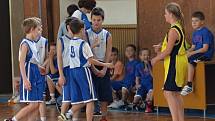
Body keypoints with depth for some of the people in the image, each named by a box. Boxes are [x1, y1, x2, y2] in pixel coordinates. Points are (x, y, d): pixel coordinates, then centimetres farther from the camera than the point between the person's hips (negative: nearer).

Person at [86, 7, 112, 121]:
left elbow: (108, 54, 0)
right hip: (90, 66, -2)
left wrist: (104, 69, -11)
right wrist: (94, 69, -14)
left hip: (103, 67, 2)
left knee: (105, 96, 2)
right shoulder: (86, 34, -2)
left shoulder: (107, 35, 3)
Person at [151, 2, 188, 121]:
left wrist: (155, 59, -7)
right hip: (179, 62, 10)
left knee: (168, 92, -9)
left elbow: (168, 51, -18)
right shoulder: (179, 28, 12)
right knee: (176, 93, 16)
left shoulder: (173, 30, -18)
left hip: (174, 64, -10)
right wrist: (160, 53, 16)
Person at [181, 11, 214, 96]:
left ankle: (189, 86, -30)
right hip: (197, 54, 9)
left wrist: (192, 53, -22)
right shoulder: (195, 32, 16)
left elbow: (205, 48, -18)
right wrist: (187, 51, -2)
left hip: (206, 54, -9)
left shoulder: (206, 32, -12)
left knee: (189, 60, -32)